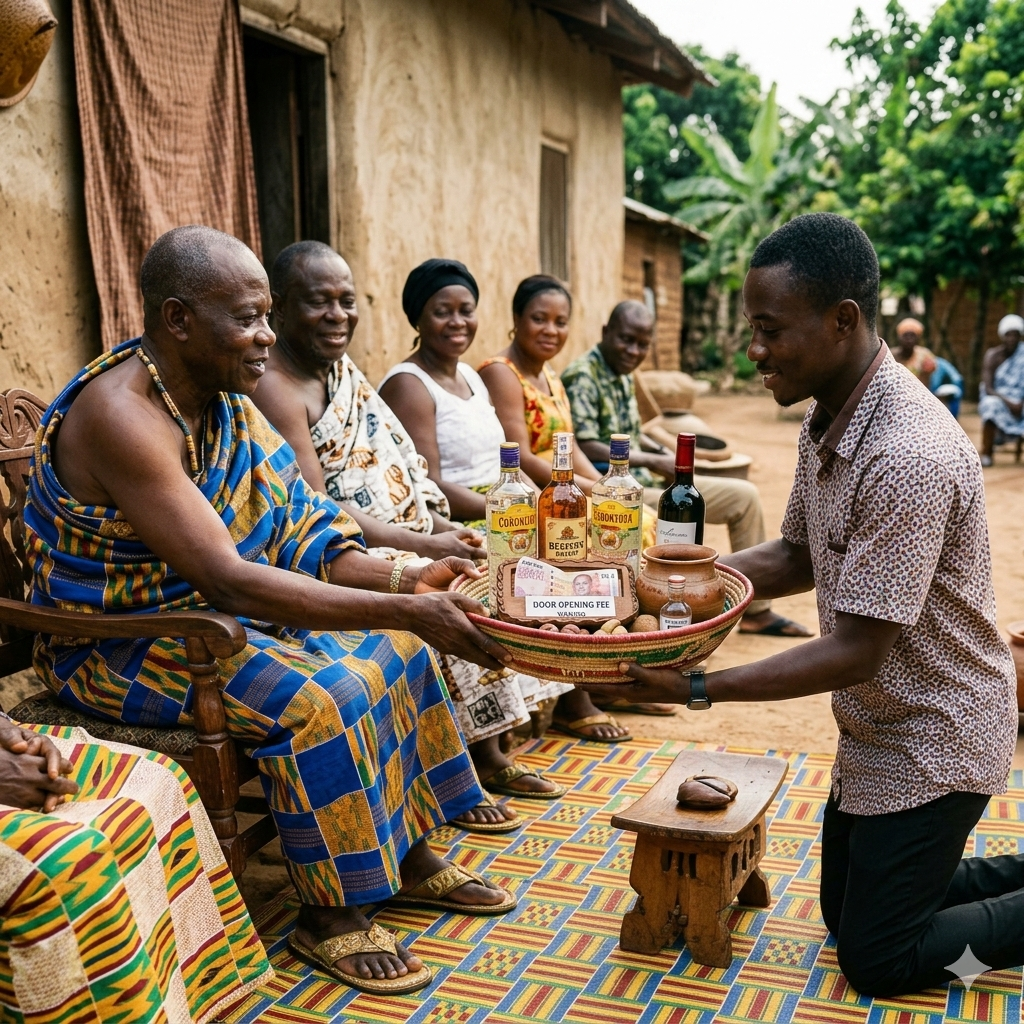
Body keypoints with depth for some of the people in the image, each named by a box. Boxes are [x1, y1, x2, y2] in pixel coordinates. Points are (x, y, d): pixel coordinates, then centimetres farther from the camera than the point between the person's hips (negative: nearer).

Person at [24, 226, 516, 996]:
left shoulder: (223, 398, 0)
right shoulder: (121, 415, -28)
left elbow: (295, 539, -2)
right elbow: (229, 580, -35)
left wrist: (403, 582, -19)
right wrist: (407, 610, -37)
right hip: (122, 647, -9)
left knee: (395, 653, 1)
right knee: (317, 695, -28)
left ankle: (412, 858, 13)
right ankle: (328, 913, -8)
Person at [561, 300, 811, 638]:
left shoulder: (624, 376, 14)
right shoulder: (581, 377, -15)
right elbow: (586, 447, -24)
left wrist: (666, 454, 3)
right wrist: (654, 461, -21)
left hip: (645, 479, 10)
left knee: (745, 495, 7)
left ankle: (756, 610, 13)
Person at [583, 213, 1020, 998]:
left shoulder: (908, 457, -32)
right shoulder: (828, 420, -3)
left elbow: (855, 653, -30)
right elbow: (798, 558, 8)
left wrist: (697, 689, -30)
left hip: (934, 741, -9)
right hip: (876, 728, 9)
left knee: (877, 961, 4)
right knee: (847, 914, 21)